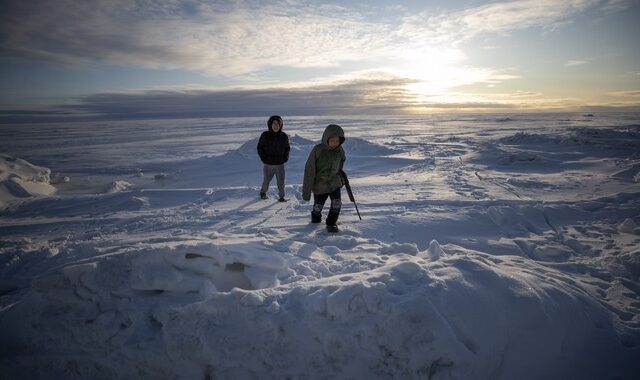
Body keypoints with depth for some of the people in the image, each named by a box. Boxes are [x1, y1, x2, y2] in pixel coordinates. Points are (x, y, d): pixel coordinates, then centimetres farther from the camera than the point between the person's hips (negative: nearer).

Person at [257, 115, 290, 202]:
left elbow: (287, 148, 11)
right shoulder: (265, 135, -8)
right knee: (266, 180, 16)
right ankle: (263, 192, 40)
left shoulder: (284, 136, -2)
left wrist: (285, 158, -2)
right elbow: (259, 147, 2)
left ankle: (281, 196, 18)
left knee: (281, 181, 2)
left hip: (280, 164, 1)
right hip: (268, 164, -1)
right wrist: (263, 158, -7)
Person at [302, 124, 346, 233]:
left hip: (334, 182, 2)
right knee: (318, 206, 12)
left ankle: (331, 223, 14)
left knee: (336, 204, -11)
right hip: (319, 184, -2)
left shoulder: (340, 151, -10)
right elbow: (309, 171, -20)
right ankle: (316, 216, 46)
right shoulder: (317, 150, -22)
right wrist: (306, 191, -19)